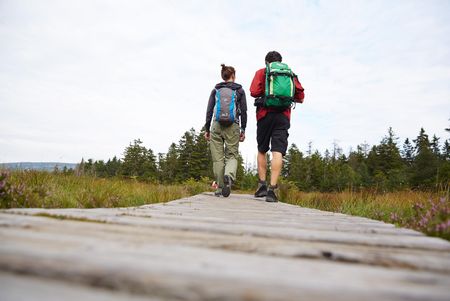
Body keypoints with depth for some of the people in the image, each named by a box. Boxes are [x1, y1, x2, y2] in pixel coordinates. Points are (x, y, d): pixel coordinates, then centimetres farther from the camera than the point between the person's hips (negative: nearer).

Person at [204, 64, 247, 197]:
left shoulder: (215, 90, 11)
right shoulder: (239, 90, 8)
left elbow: (209, 110, 4)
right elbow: (243, 111, 2)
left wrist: (207, 129, 7)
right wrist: (243, 130, 6)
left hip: (216, 126, 1)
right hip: (233, 126, -1)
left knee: (218, 158, 5)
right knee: (232, 156, 5)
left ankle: (220, 187, 6)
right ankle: (229, 176, -25)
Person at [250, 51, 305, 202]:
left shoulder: (261, 72, 9)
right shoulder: (290, 74, 16)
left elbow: (254, 91, -6)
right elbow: (300, 96, 9)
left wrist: (264, 93, 15)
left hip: (265, 114, -1)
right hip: (283, 116, 1)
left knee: (262, 150, 13)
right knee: (277, 152, -7)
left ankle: (262, 184, 11)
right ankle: (272, 188, -14)